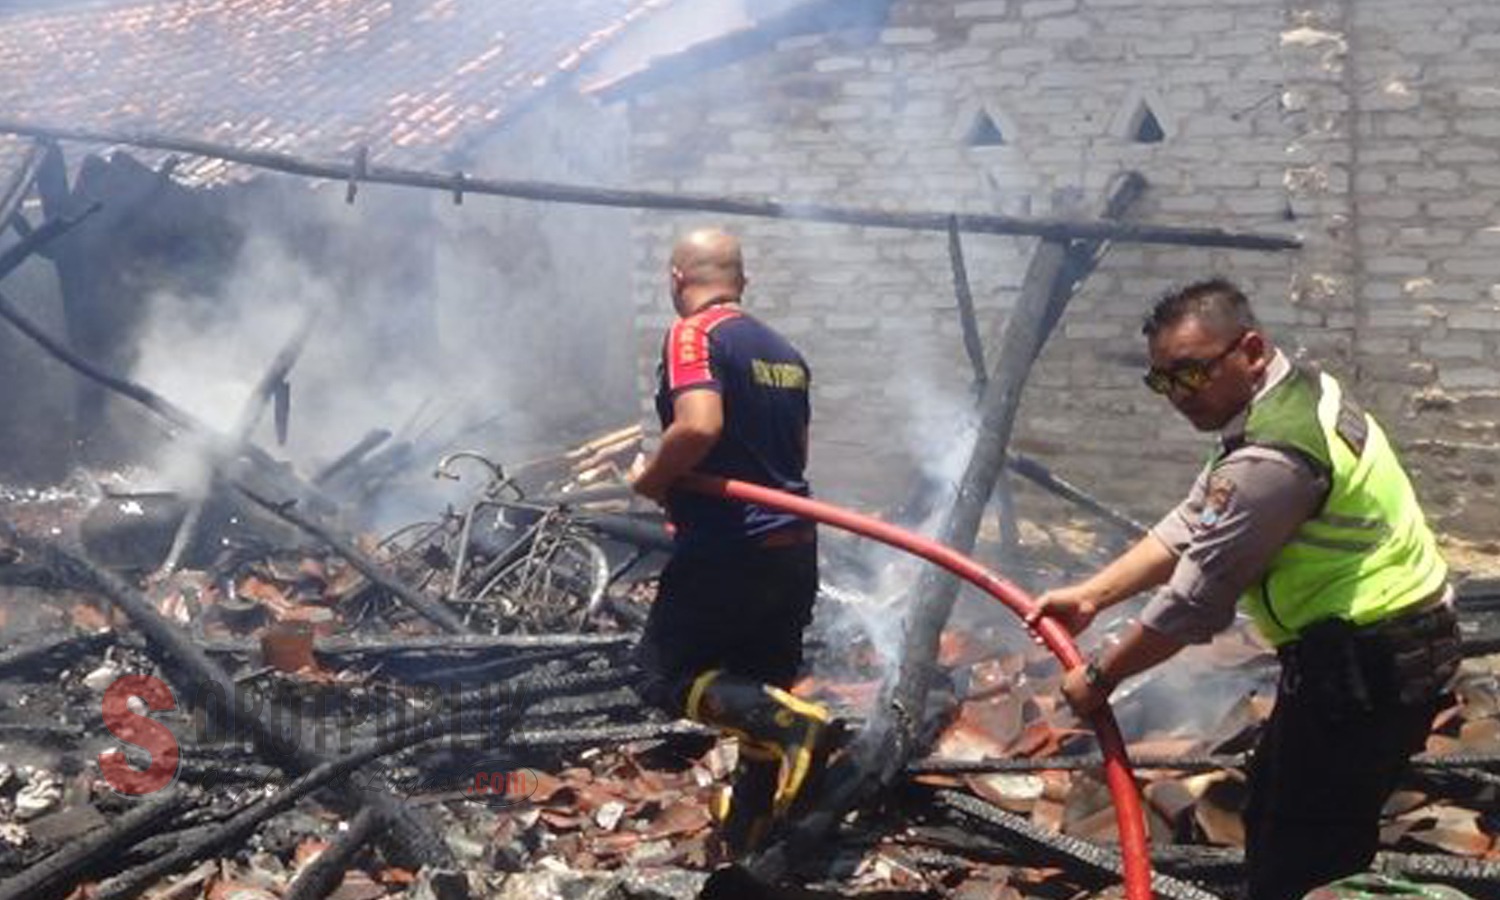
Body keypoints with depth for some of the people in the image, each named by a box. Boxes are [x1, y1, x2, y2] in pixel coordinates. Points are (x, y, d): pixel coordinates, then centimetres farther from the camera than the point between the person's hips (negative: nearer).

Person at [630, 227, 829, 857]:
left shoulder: (694, 334, -12)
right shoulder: (784, 351, 14)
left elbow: (699, 426, -28)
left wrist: (649, 481, -11)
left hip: (726, 550, -8)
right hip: (792, 547, 8)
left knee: (667, 676, 4)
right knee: (760, 693, 17)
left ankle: (792, 722, -17)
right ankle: (748, 834, 24)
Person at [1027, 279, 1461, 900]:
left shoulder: (1272, 457, -27)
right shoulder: (1291, 391, 6)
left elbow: (1195, 597, -21)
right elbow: (1192, 524, 9)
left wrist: (1100, 677, -9)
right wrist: (1091, 595, 4)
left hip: (1365, 663, -11)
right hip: (1382, 644, 11)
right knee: (1271, 818, 23)